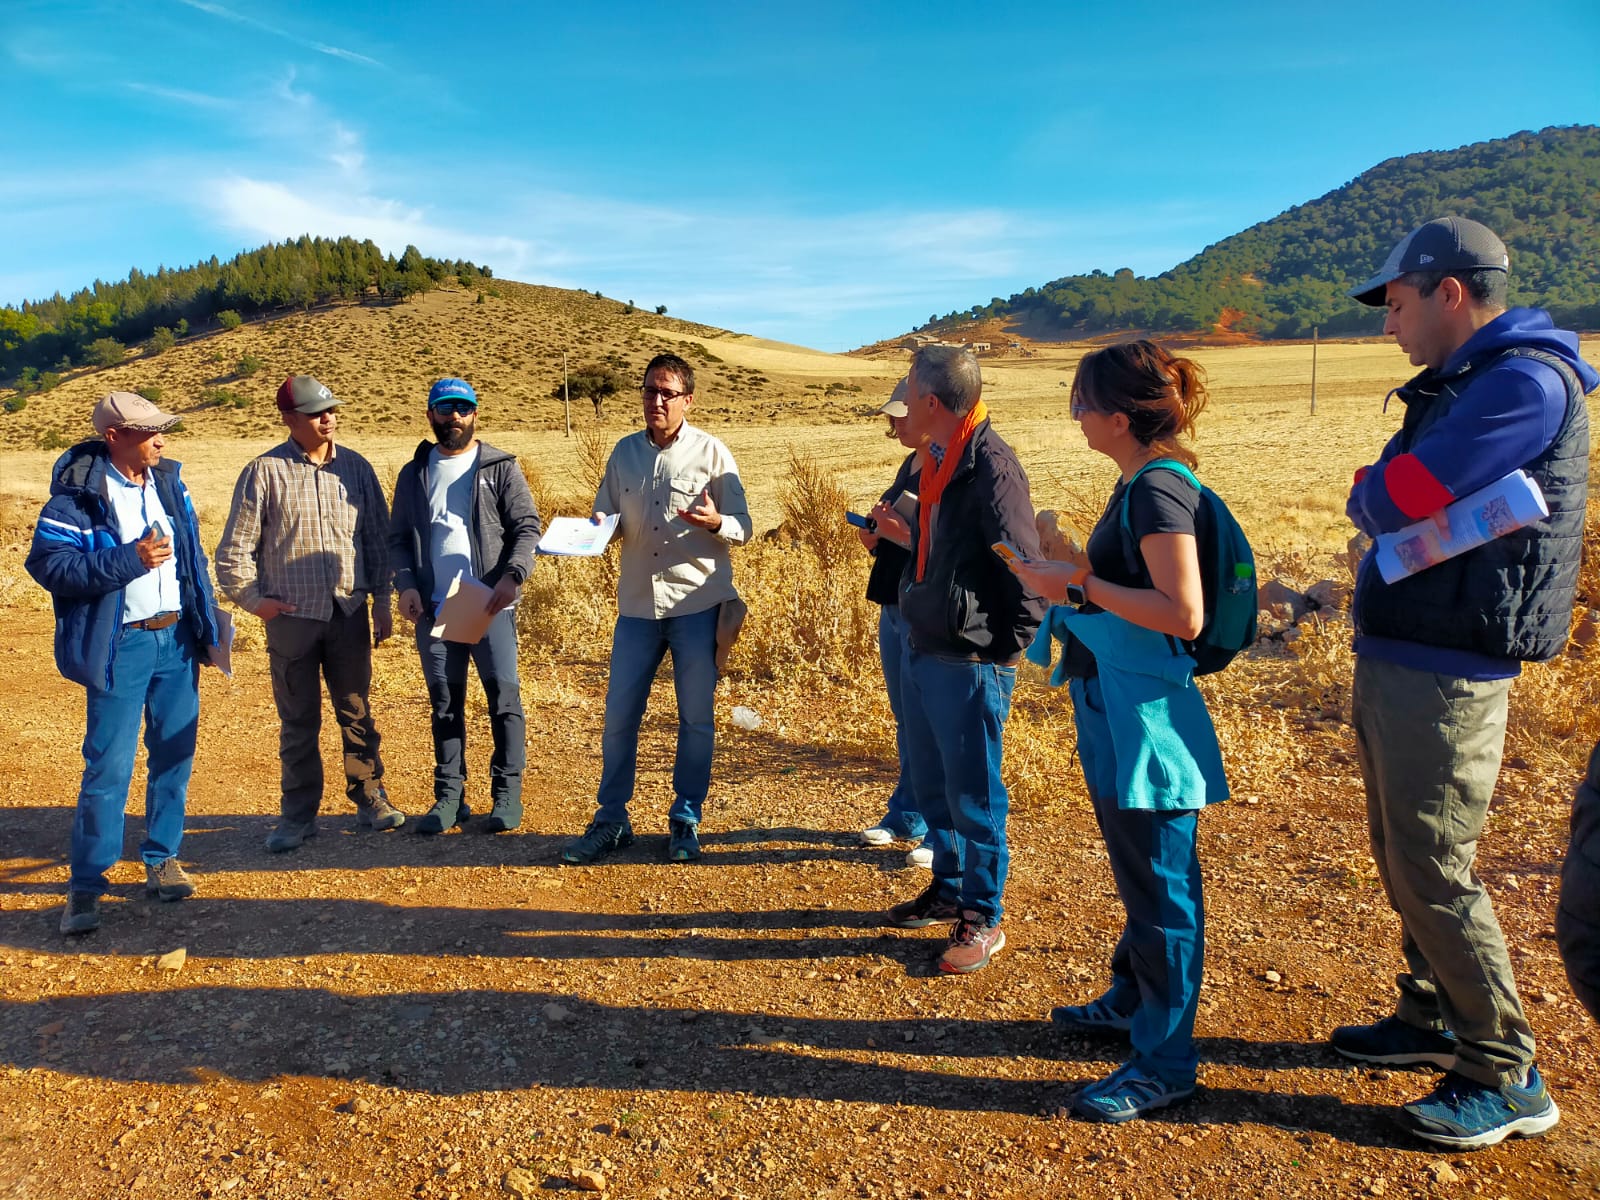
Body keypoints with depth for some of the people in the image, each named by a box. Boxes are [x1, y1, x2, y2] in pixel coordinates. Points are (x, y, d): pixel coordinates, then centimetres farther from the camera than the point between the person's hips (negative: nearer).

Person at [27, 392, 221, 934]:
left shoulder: (167, 481, 7)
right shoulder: (78, 494, -11)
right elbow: (47, 563, -15)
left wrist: (204, 627, 10)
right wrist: (129, 559, -23)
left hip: (176, 637, 6)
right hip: (120, 646, -5)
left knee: (175, 755, 12)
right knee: (109, 766, -3)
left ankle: (162, 859, 27)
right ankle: (86, 884, 11)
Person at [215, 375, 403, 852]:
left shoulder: (355, 468, 5)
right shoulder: (264, 472, -3)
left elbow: (378, 538, 9)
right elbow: (235, 548, 1)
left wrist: (382, 601, 7)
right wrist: (254, 600, -5)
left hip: (349, 613, 2)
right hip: (291, 617, -2)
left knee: (357, 713, 10)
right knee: (298, 722, 7)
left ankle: (370, 799, 23)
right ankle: (299, 815, 19)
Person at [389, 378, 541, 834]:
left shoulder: (500, 467, 4)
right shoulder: (413, 474, 14)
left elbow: (527, 527, -2)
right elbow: (398, 537, 13)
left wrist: (513, 575, -18)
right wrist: (405, 584, -5)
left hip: (491, 605, -3)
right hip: (434, 609, 3)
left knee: (503, 697, -2)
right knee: (444, 703, 7)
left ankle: (507, 794, 7)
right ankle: (449, 796, 16)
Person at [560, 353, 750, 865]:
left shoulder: (711, 452, -2)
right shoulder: (624, 452, 9)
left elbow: (743, 529, -3)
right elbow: (606, 517, 15)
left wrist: (714, 522, -24)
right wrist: (598, 528, -8)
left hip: (698, 604, -3)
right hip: (638, 604, 3)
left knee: (696, 719, 5)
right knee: (618, 716, 5)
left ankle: (685, 821, 19)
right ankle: (610, 821, 19)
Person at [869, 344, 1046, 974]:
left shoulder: (991, 467, -19)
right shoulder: (937, 463, 10)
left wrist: (997, 653, -15)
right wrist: (905, 535, 7)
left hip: (969, 667, -9)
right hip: (921, 655, 9)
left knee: (972, 796, 4)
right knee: (930, 784, 20)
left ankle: (983, 919, 21)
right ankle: (949, 889, 38)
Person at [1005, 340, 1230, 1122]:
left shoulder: (1159, 490, -18)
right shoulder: (1137, 486, 11)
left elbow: (1183, 614, -25)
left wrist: (1079, 587, -21)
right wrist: (1067, 576, 10)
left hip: (1148, 719, -10)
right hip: (1116, 712, 10)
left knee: (1158, 884, 1)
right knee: (1138, 874, 23)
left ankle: (1164, 1061, 15)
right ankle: (1133, 1000, 40)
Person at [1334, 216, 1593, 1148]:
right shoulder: (1463, 383, 16)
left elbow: (1392, 501, -22)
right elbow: (1383, 502, 14)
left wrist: (1372, 491, -2)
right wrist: (1387, 495, -6)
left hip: (1444, 676, -10)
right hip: (1391, 660, 10)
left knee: (1435, 872, -3)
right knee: (1405, 860, 17)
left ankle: (1508, 1078, 12)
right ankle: (1432, 1022, 33)